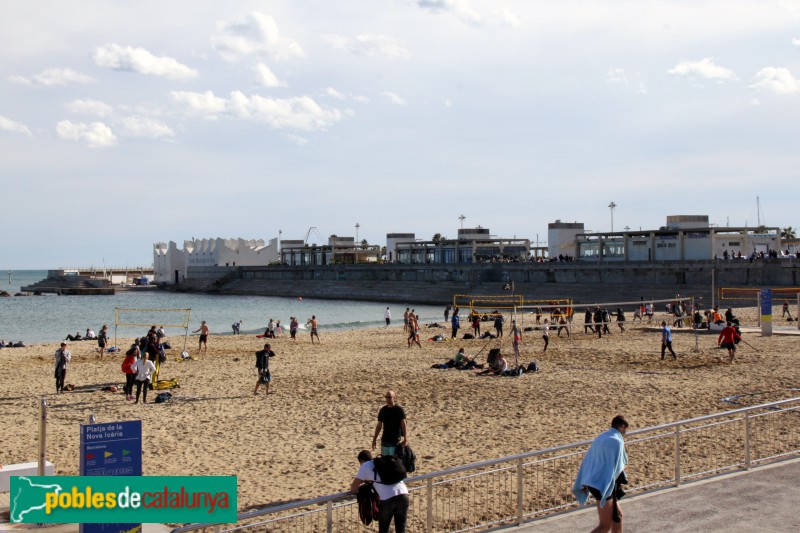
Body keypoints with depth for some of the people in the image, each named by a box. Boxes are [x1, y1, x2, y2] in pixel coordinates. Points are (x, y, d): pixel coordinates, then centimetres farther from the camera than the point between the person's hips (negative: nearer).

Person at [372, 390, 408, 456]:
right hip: (385, 441, 5)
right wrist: (374, 439, 12)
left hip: (396, 441, -5)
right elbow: (379, 426, 13)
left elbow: (404, 425, -9)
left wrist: (405, 439, -16)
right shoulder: (383, 410, 7)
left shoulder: (399, 410, -6)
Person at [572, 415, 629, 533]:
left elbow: (587, 460, 15)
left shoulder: (601, 437, 13)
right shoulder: (617, 442, -13)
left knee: (617, 515, 21)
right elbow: (613, 466, -19)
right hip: (603, 485, -9)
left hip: (592, 483, 9)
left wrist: (584, 484, 17)